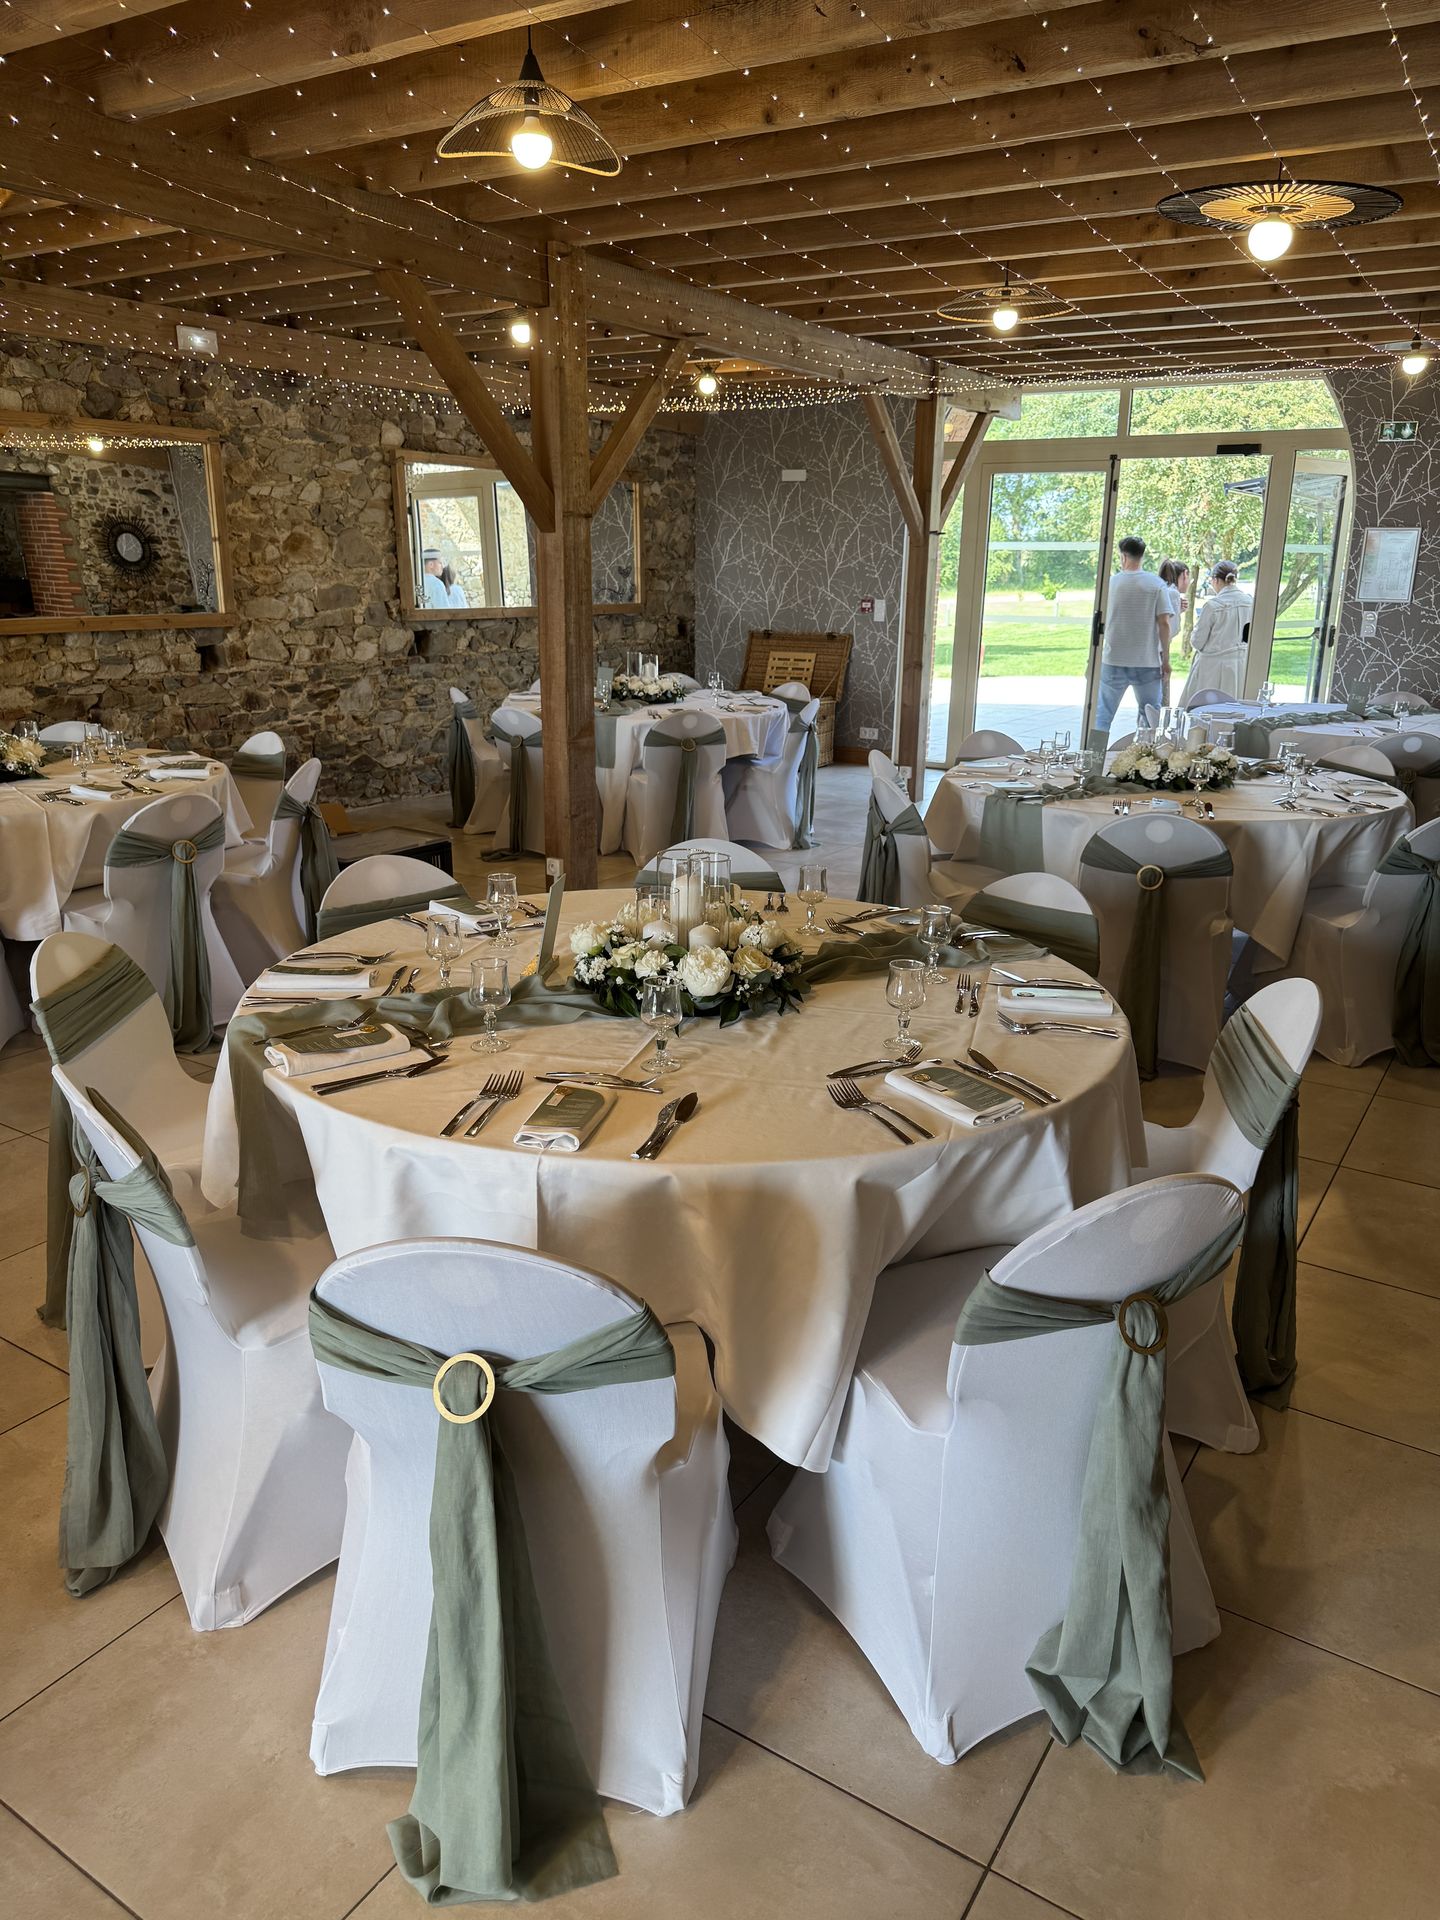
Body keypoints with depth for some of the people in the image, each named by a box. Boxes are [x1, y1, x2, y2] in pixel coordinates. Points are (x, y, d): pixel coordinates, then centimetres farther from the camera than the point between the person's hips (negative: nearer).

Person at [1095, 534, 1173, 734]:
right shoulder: (1157, 584, -3)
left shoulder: (1111, 583, 0)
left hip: (1113, 660, 1)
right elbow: (1164, 624, -6)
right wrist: (1165, 659, 0)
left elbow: (1100, 621, 7)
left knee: (1103, 715, 8)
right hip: (1148, 662, 0)